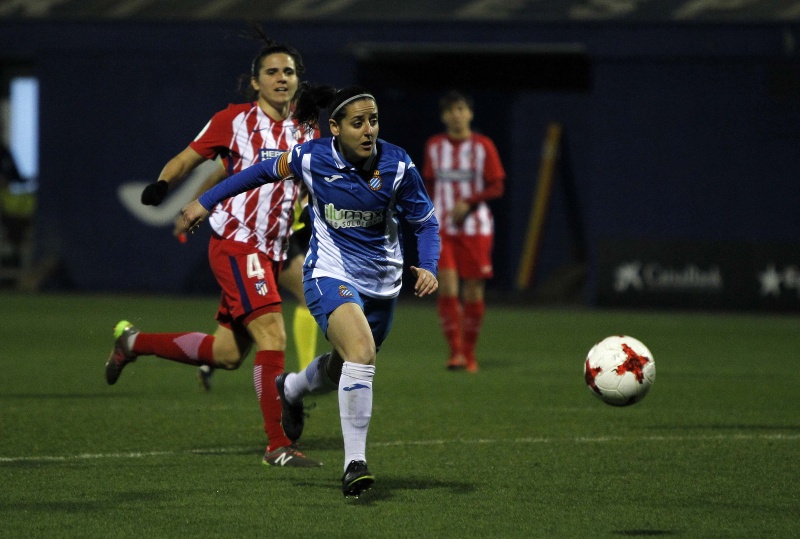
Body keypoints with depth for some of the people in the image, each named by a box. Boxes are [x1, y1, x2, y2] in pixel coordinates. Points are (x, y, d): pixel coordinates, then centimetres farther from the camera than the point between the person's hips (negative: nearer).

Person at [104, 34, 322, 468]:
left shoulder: (306, 134, 10)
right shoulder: (235, 120, -4)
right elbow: (189, 158, 0)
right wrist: (163, 182, -20)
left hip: (270, 254, 7)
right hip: (236, 244, -7)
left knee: (227, 354, 10)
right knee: (272, 336, -20)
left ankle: (134, 342, 30)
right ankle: (279, 446, -19)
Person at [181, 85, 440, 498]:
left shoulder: (398, 166, -13)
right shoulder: (312, 158, -14)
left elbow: (425, 222, -1)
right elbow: (265, 171, 5)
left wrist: (428, 266, -20)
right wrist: (206, 201, 12)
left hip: (382, 284, 4)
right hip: (329, 275, -4)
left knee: (343, 370, 20)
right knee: (361, 352, -29)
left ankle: (291, 388, 57)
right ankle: (355, 462, -24)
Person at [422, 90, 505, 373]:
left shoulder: (483, 146, -1)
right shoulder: (434, 146, 7)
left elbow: (496, 187, -2)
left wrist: (468, 202, -15)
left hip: (475, 228, -1)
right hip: (442, 228, 1)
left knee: (473, 293, 1)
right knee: (447, 287, -14)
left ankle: (469, 353, 16)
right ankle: (455, 352, -11)